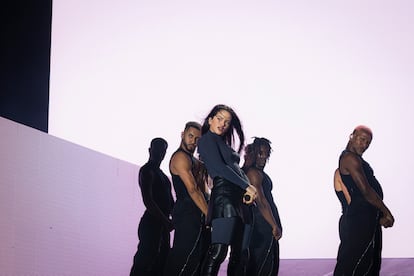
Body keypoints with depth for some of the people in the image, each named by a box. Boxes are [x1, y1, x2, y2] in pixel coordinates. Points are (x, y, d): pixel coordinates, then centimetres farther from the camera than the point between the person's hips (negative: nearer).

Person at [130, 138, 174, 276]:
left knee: (161, 264, 7)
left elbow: (169, 201, 18)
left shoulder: (160, 173, 21)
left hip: (162, 224, 9)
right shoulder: (147, 171, -6)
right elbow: (148, 200, -16)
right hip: (151, 223, -9)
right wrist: (166, 221, -19)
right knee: (144, 262, -13)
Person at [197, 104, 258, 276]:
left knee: (239, 252, 6)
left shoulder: (223, 144, 28)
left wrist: (249, 188, 0)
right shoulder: (208, 139, 3)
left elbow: (237, 169, 20)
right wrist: (247, 187, -8)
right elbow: (220, 168, -8)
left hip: (240, 199, 10)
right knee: (218, 250, -19)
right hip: (225, 196, -10)